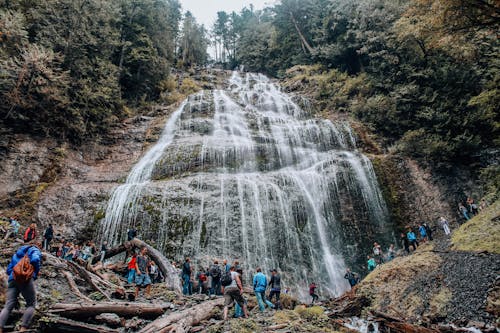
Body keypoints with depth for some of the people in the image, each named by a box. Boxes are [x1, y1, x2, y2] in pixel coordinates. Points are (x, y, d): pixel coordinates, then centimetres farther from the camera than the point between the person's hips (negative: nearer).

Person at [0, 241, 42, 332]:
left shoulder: (17, 253, 32)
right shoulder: (35, 250, 11)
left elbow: (9, 270, 28)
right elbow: (35, 260, -12)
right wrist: (35, 274, 1)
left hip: (13, 279, 6)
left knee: (8, 306, 1)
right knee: (31, 304, 3)